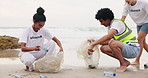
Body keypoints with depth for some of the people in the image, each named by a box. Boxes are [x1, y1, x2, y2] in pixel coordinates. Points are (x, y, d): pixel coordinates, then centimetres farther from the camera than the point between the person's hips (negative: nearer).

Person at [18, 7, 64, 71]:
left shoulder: (43, 30, -5)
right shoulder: (27, 32, -18)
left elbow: (56, 40, -5)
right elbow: (22, 48, -27)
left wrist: (61, 47, -27)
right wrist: (33, 48, -47)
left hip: (38, 53, 4)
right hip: (27, 53, -4)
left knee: (52, 43, -16)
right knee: (29, 60, -41)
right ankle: (29, 66, -4)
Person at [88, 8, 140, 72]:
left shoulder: (117, 23, -16)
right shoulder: (110, 26, 13)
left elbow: (109, 36, -33)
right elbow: (108, 40, 20)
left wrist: (93, 45, -32)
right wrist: (96, 42, 4)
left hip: (133, 49, -10)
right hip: (126, 49, 10)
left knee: (112, 43, -33)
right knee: (103, 48, 4)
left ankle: (123, 65, -14)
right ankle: (125, 62, 7)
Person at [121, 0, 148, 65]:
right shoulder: (127, 6, -12)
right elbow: (123, 18, -13)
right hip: (139, 24, 6)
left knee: (139, 39, -18)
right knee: (143, 42, 5)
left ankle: (137, 61, -14)